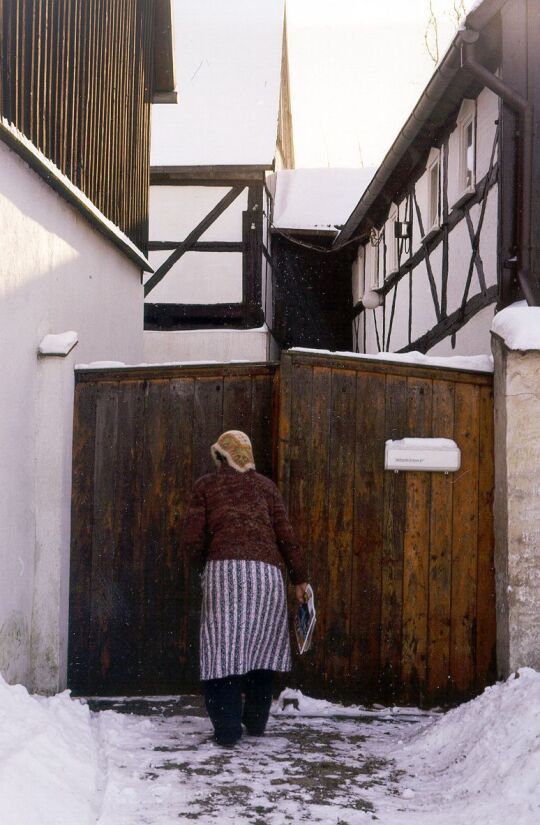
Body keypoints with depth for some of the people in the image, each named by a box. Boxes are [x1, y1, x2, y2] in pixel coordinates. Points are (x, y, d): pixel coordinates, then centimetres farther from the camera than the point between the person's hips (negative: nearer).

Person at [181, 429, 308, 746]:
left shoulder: (206, 486, 13)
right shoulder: (265, 485, 18)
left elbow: (192, 541, 6)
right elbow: (287, 535, 10)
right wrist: (301, 578, 14)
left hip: (223, 569, -2)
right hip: (266, 572, 2)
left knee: (222, 648, 0)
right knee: (263, 644, 15)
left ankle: (227, 728, -6)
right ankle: (256, 722, 22)